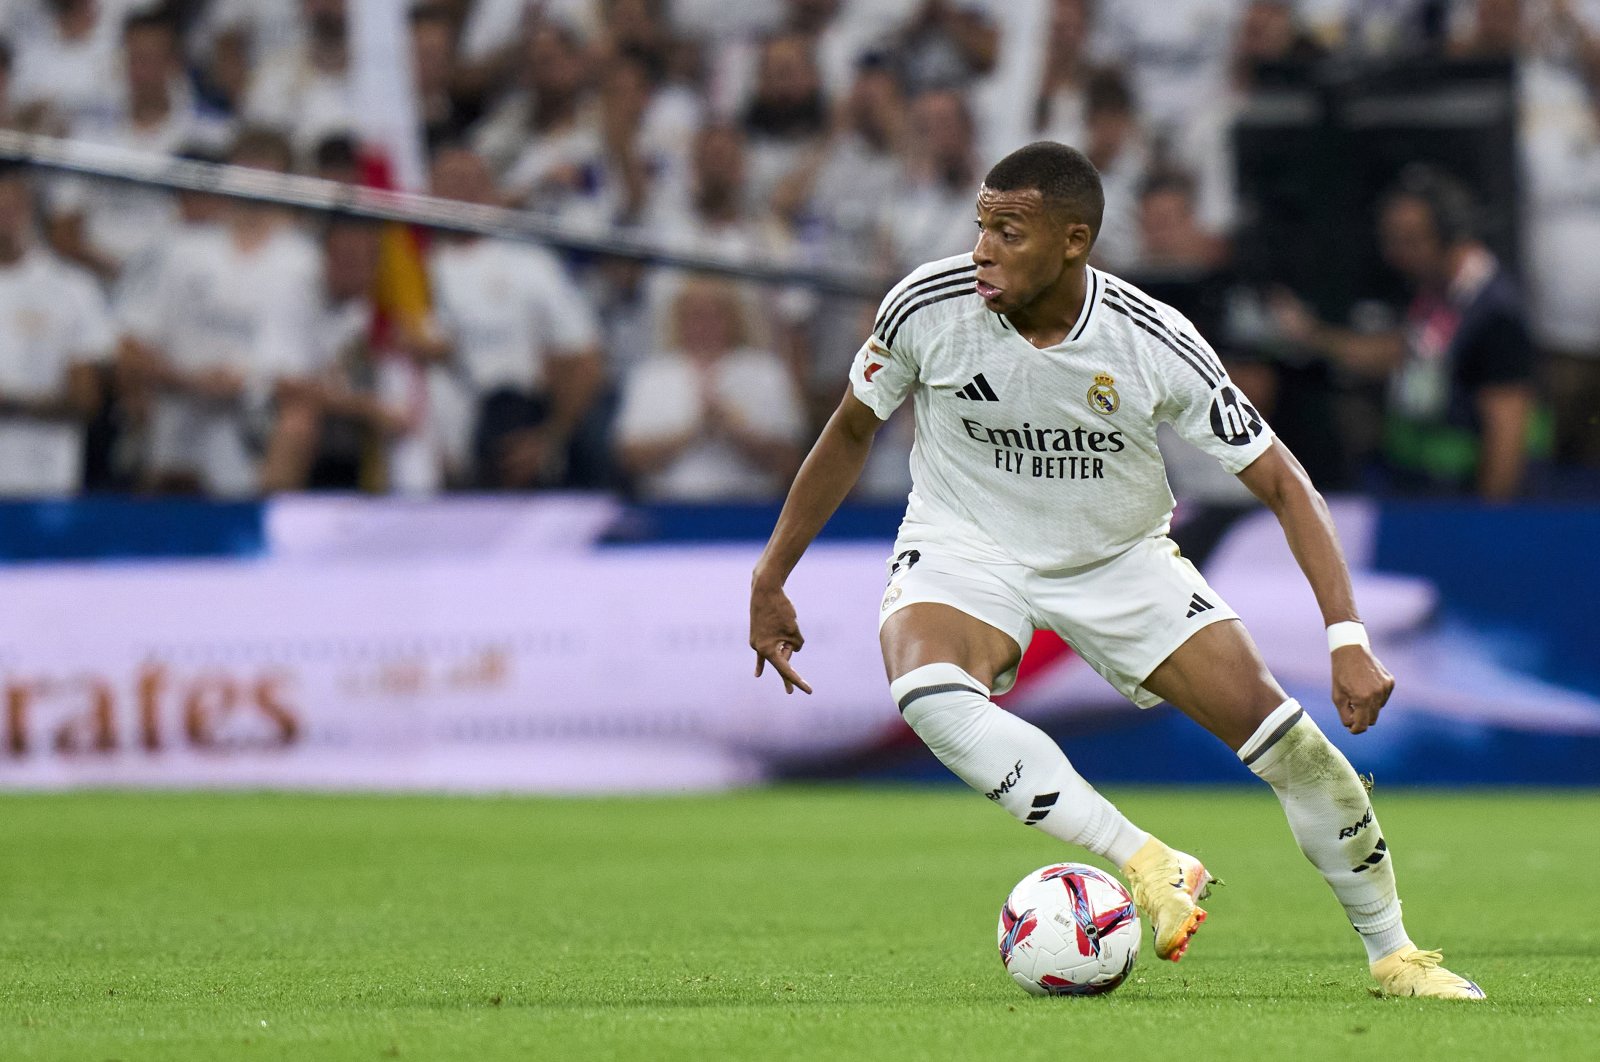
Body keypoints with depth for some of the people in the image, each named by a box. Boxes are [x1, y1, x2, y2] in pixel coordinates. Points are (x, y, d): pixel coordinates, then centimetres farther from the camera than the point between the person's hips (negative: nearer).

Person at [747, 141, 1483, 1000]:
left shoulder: (1155, 345, -23)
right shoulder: (927, 308, -20)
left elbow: (1281, 484, -16)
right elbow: (850, 434, -1)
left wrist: (1346, 637, -25)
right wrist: (770, 579, 2)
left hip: (1119, 559, 0)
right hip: (964, 550, 0)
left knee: (1278, 729, -9)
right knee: (929, 695, -35)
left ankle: (1393, 954, 11)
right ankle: (1148, 867, -31)